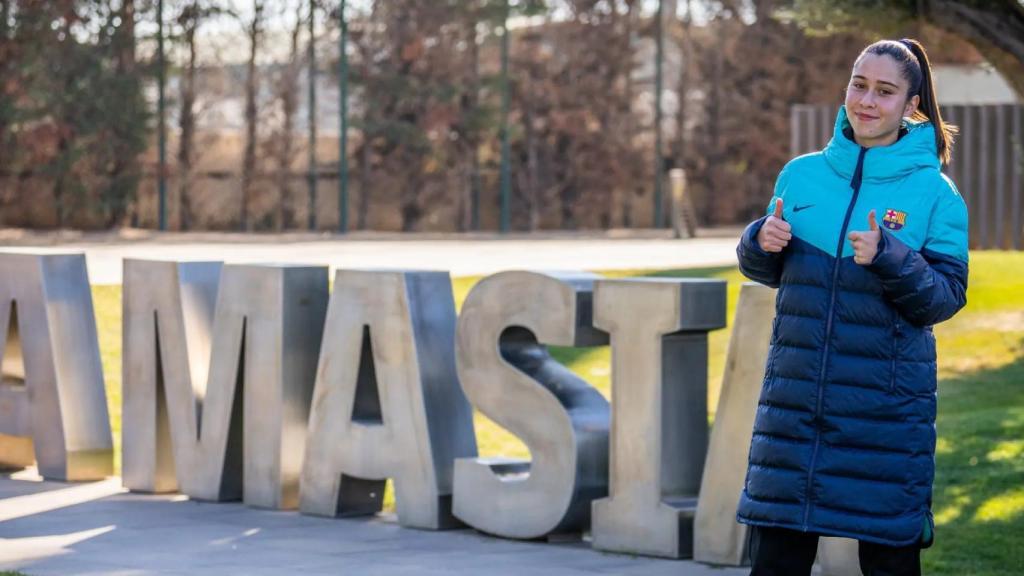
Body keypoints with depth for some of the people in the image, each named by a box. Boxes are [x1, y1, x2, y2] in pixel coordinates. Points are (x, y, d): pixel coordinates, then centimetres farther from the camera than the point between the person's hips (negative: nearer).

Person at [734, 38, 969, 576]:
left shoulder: (935, 192, -3)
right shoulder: (801, 175, 6)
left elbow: (946, 297, -7)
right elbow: (767, 272, 16)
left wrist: (888, 258, -22)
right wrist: (761, 242, -5)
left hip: (888, 407, -3)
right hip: (794, 399, 3)